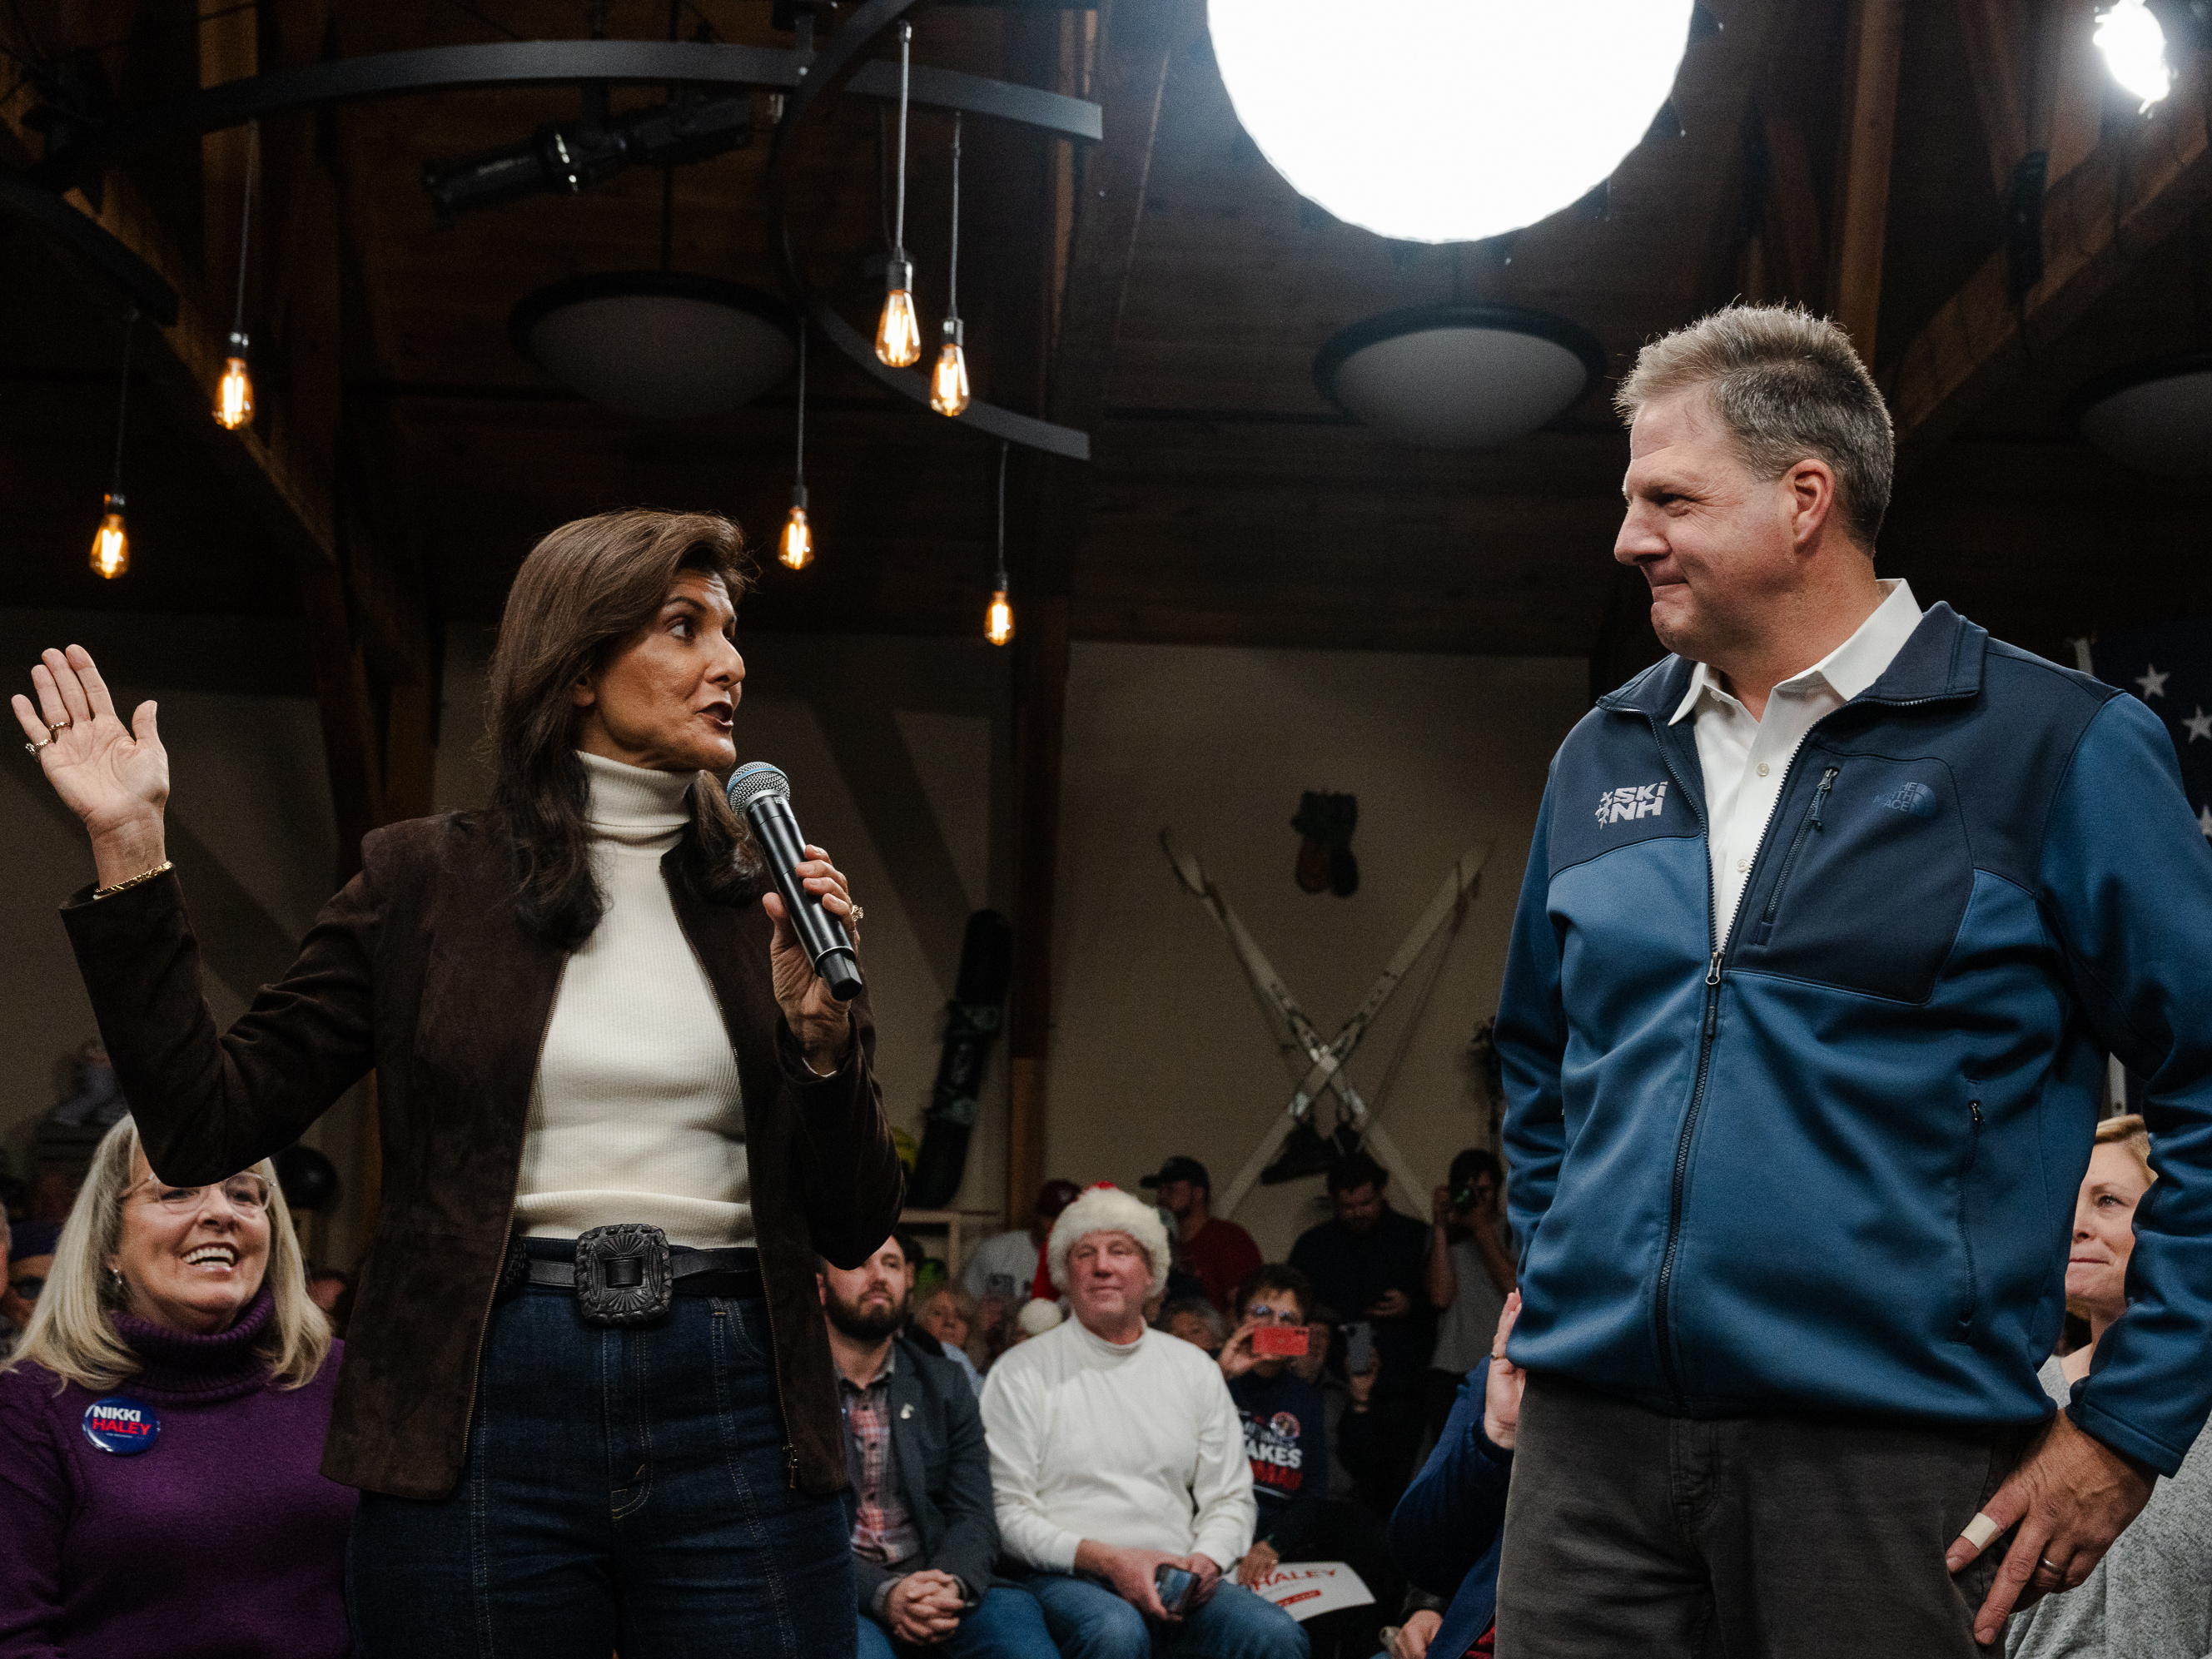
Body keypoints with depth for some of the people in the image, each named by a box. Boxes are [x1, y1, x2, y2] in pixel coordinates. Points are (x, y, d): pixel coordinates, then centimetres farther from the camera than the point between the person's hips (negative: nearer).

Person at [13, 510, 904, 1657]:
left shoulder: (770, 894, 8)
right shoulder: (425, 879, 5)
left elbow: (853, 1229, 8)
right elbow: (206, 1129, -1)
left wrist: (820, 1025, -8)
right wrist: (129, 850, -4)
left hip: (734, 1426, 2)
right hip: (483, 1423, -1)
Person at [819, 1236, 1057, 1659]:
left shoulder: (947, 1384, 15)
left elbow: (973, 1514, 6)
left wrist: (950, 1586, -18)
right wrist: (883, 1593, -22)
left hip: (937, 1581, 4)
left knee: (1017, 1613, -26)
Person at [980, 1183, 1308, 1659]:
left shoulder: (1194, 1369, 16)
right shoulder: (1022, 1373, 3)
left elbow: (1230, 1498, 17)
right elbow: (1006, 1512, -4)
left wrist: (1207, 1559, -6)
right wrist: (1107, 1560, -16)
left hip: (1176, 1581, 4)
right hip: (1065, 1579, -3)